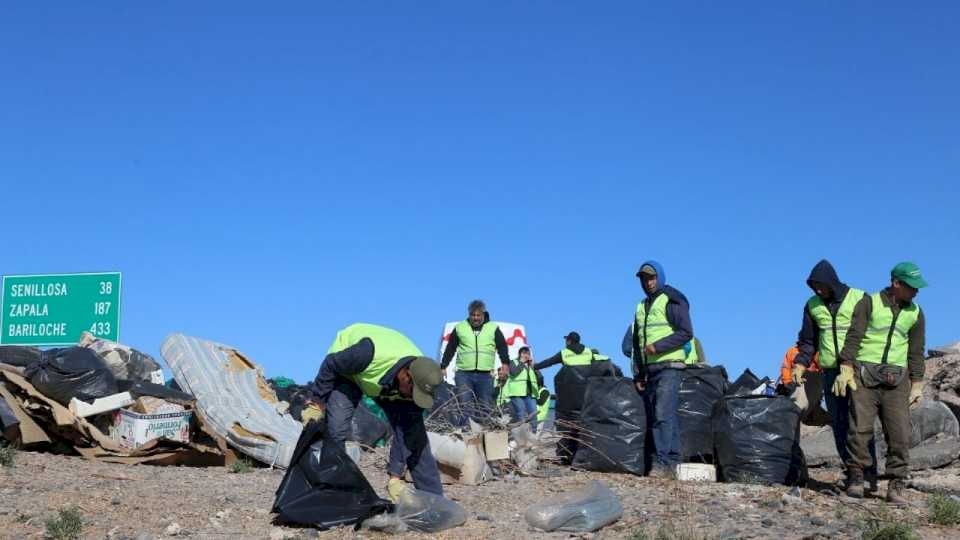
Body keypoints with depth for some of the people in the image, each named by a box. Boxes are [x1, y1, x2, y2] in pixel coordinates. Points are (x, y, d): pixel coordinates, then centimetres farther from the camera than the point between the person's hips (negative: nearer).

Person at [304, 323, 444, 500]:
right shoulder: (369, 354, -46)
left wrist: (396, 476, -24)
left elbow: (406, 433, -23)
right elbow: (330, 365, -25)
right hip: (347, 369, -3)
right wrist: (318, 402, -18)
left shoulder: (419, 379, -30)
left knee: (416, 434, -7)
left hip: (387, 383, 3)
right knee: (336, 432, -21)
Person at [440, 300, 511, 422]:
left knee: (485, 407, 1)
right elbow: (450, 349, 15)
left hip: (485, 375, 0)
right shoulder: (460, 328, 11)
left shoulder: (493, 328, 10)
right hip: (463, 374, 0)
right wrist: (443, 366, 11)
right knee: (464, 406, -9)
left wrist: (505, 363, -13)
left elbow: (502, 347, 3)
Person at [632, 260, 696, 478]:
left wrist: (658, 346, -17)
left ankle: (663, 462, -20)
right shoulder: (641, 307, 21)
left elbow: (686, 333, -10)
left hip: (669, 366, -8)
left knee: (664, 414, -17)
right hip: (649, 369, 8)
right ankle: (672, 460, 8)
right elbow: (636, 344, 22)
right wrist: (638, 374, 16)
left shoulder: (673, 301, -1)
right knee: (653, 417, 4)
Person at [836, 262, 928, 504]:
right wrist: (846, 368, -15)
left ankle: (896, 487, 1)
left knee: (899, 434, -5)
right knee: (860, 428, -7)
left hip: (896, 379, 3)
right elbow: (854, 336, -6)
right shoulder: (869, 303, 0)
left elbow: (916, 351, 15)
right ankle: (855, 478, 5)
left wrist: (917, 384, 10)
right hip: (865, 374, -3)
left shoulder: (915, 313, 12)